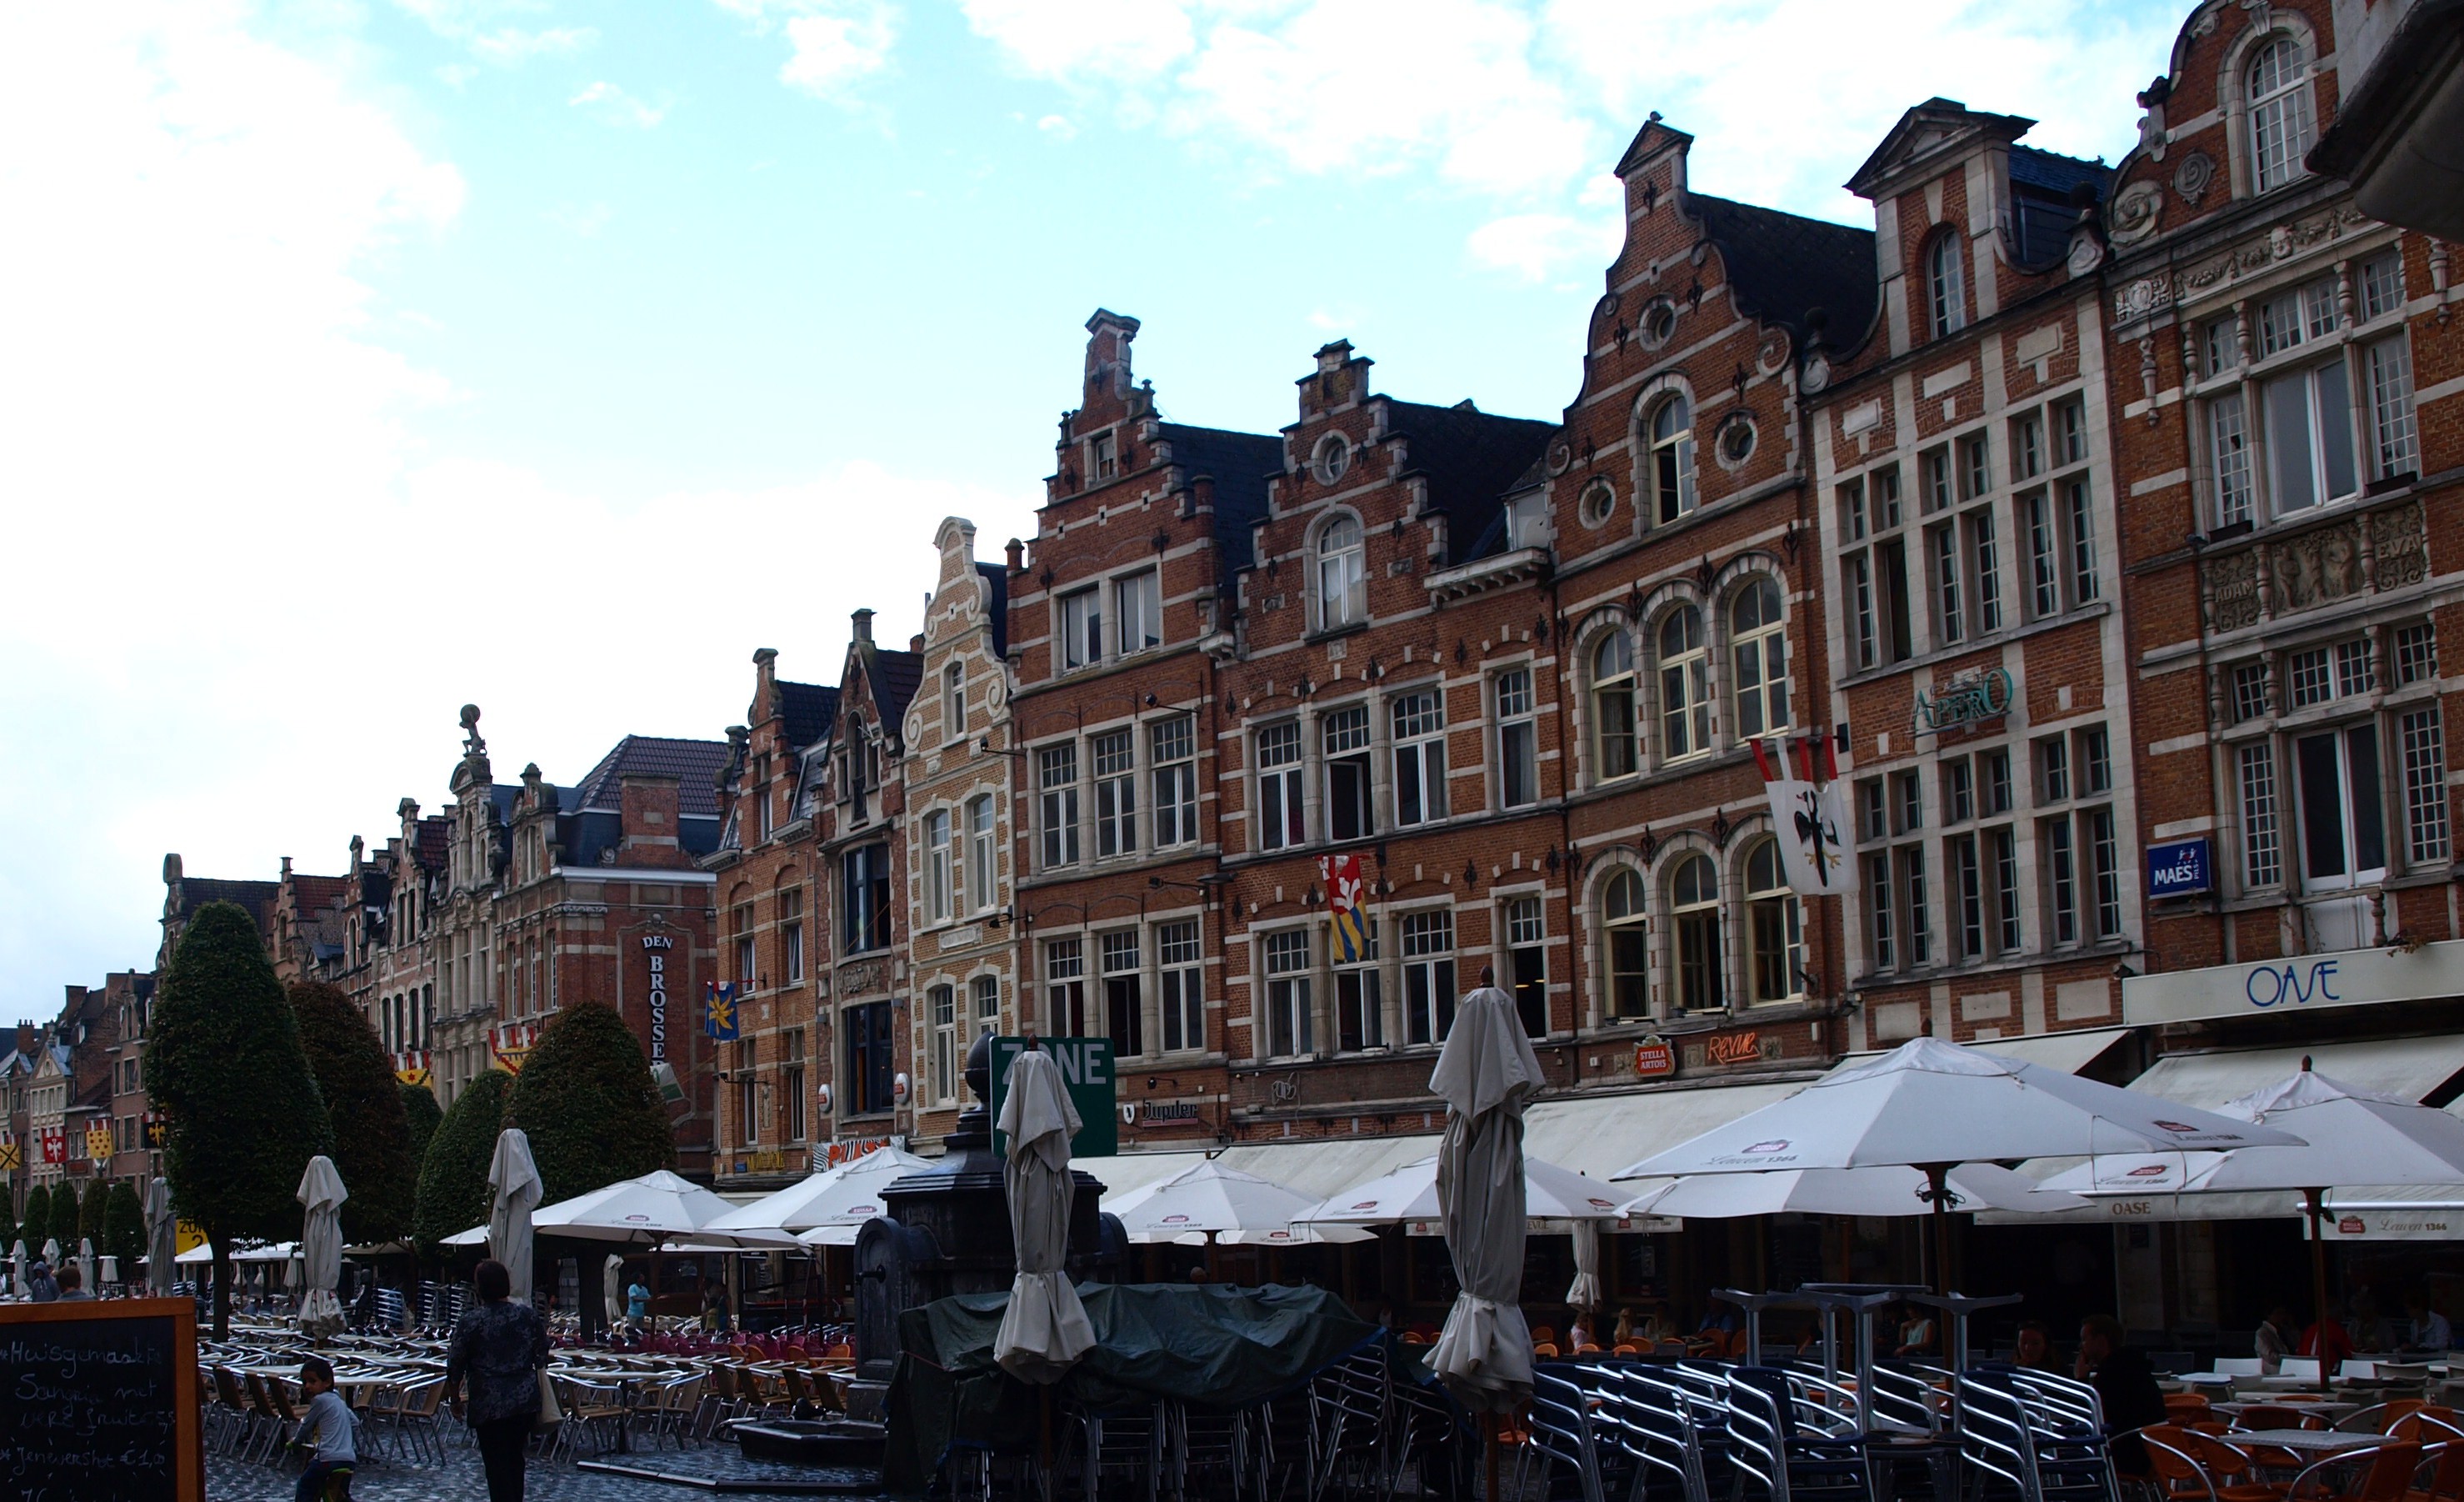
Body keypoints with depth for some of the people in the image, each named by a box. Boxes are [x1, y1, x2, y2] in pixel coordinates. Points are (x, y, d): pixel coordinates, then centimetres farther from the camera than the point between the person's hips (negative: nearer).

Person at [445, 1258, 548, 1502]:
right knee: (515, 1459, 18)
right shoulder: (529, 1316, 0)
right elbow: (542, 1357, 9)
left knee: (497, 1465, 1)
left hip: (489, 1405, -4)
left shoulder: (471, 1322, -9)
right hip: (525, 1400, 4)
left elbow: (455, 1366, -5)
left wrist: (455, 1398, 9)